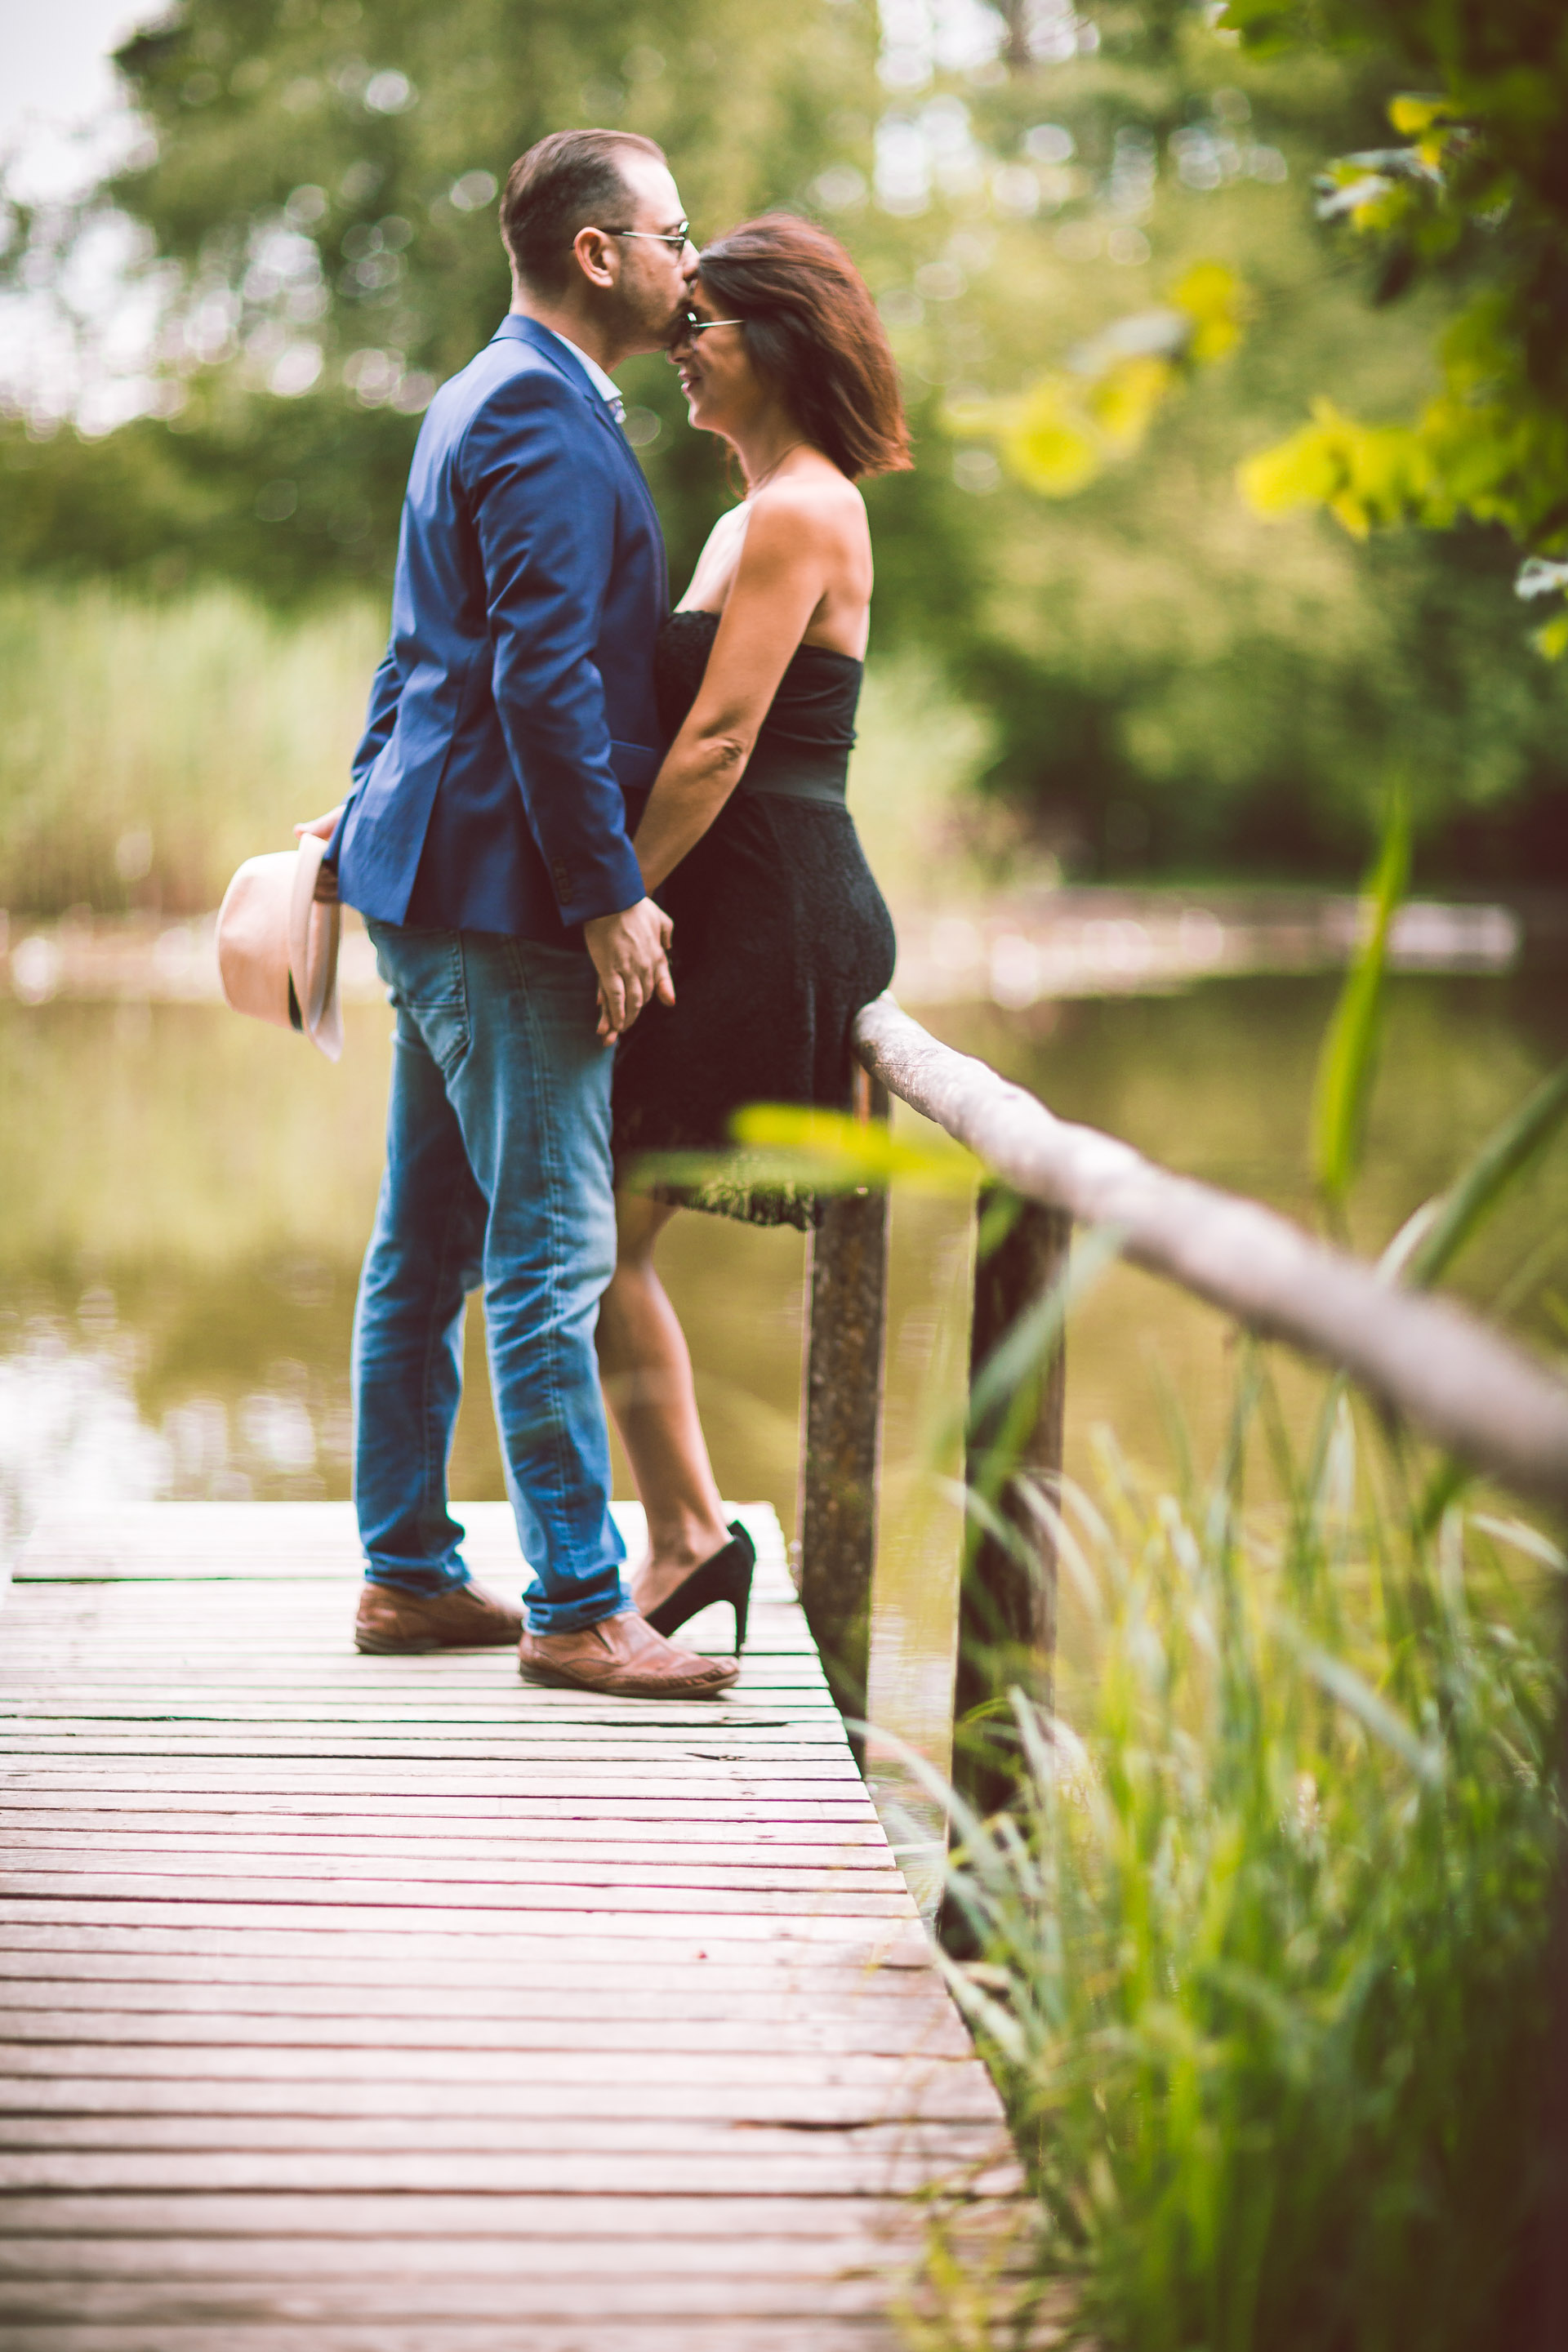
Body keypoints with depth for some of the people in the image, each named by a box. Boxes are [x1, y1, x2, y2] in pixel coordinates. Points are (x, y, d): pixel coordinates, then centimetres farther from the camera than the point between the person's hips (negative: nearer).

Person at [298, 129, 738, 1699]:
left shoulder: (488, 398, 20)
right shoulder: (544, 419, -14)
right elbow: (544, 676, -21)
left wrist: (373, 815, 28)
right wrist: (611, 897, -20)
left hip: (439, 878, 11)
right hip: (503, 890, -11)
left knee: (428, 1246, 13)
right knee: (553, 1251, -7)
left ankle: (406, 1572, 21)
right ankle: (578, 1608, -2)